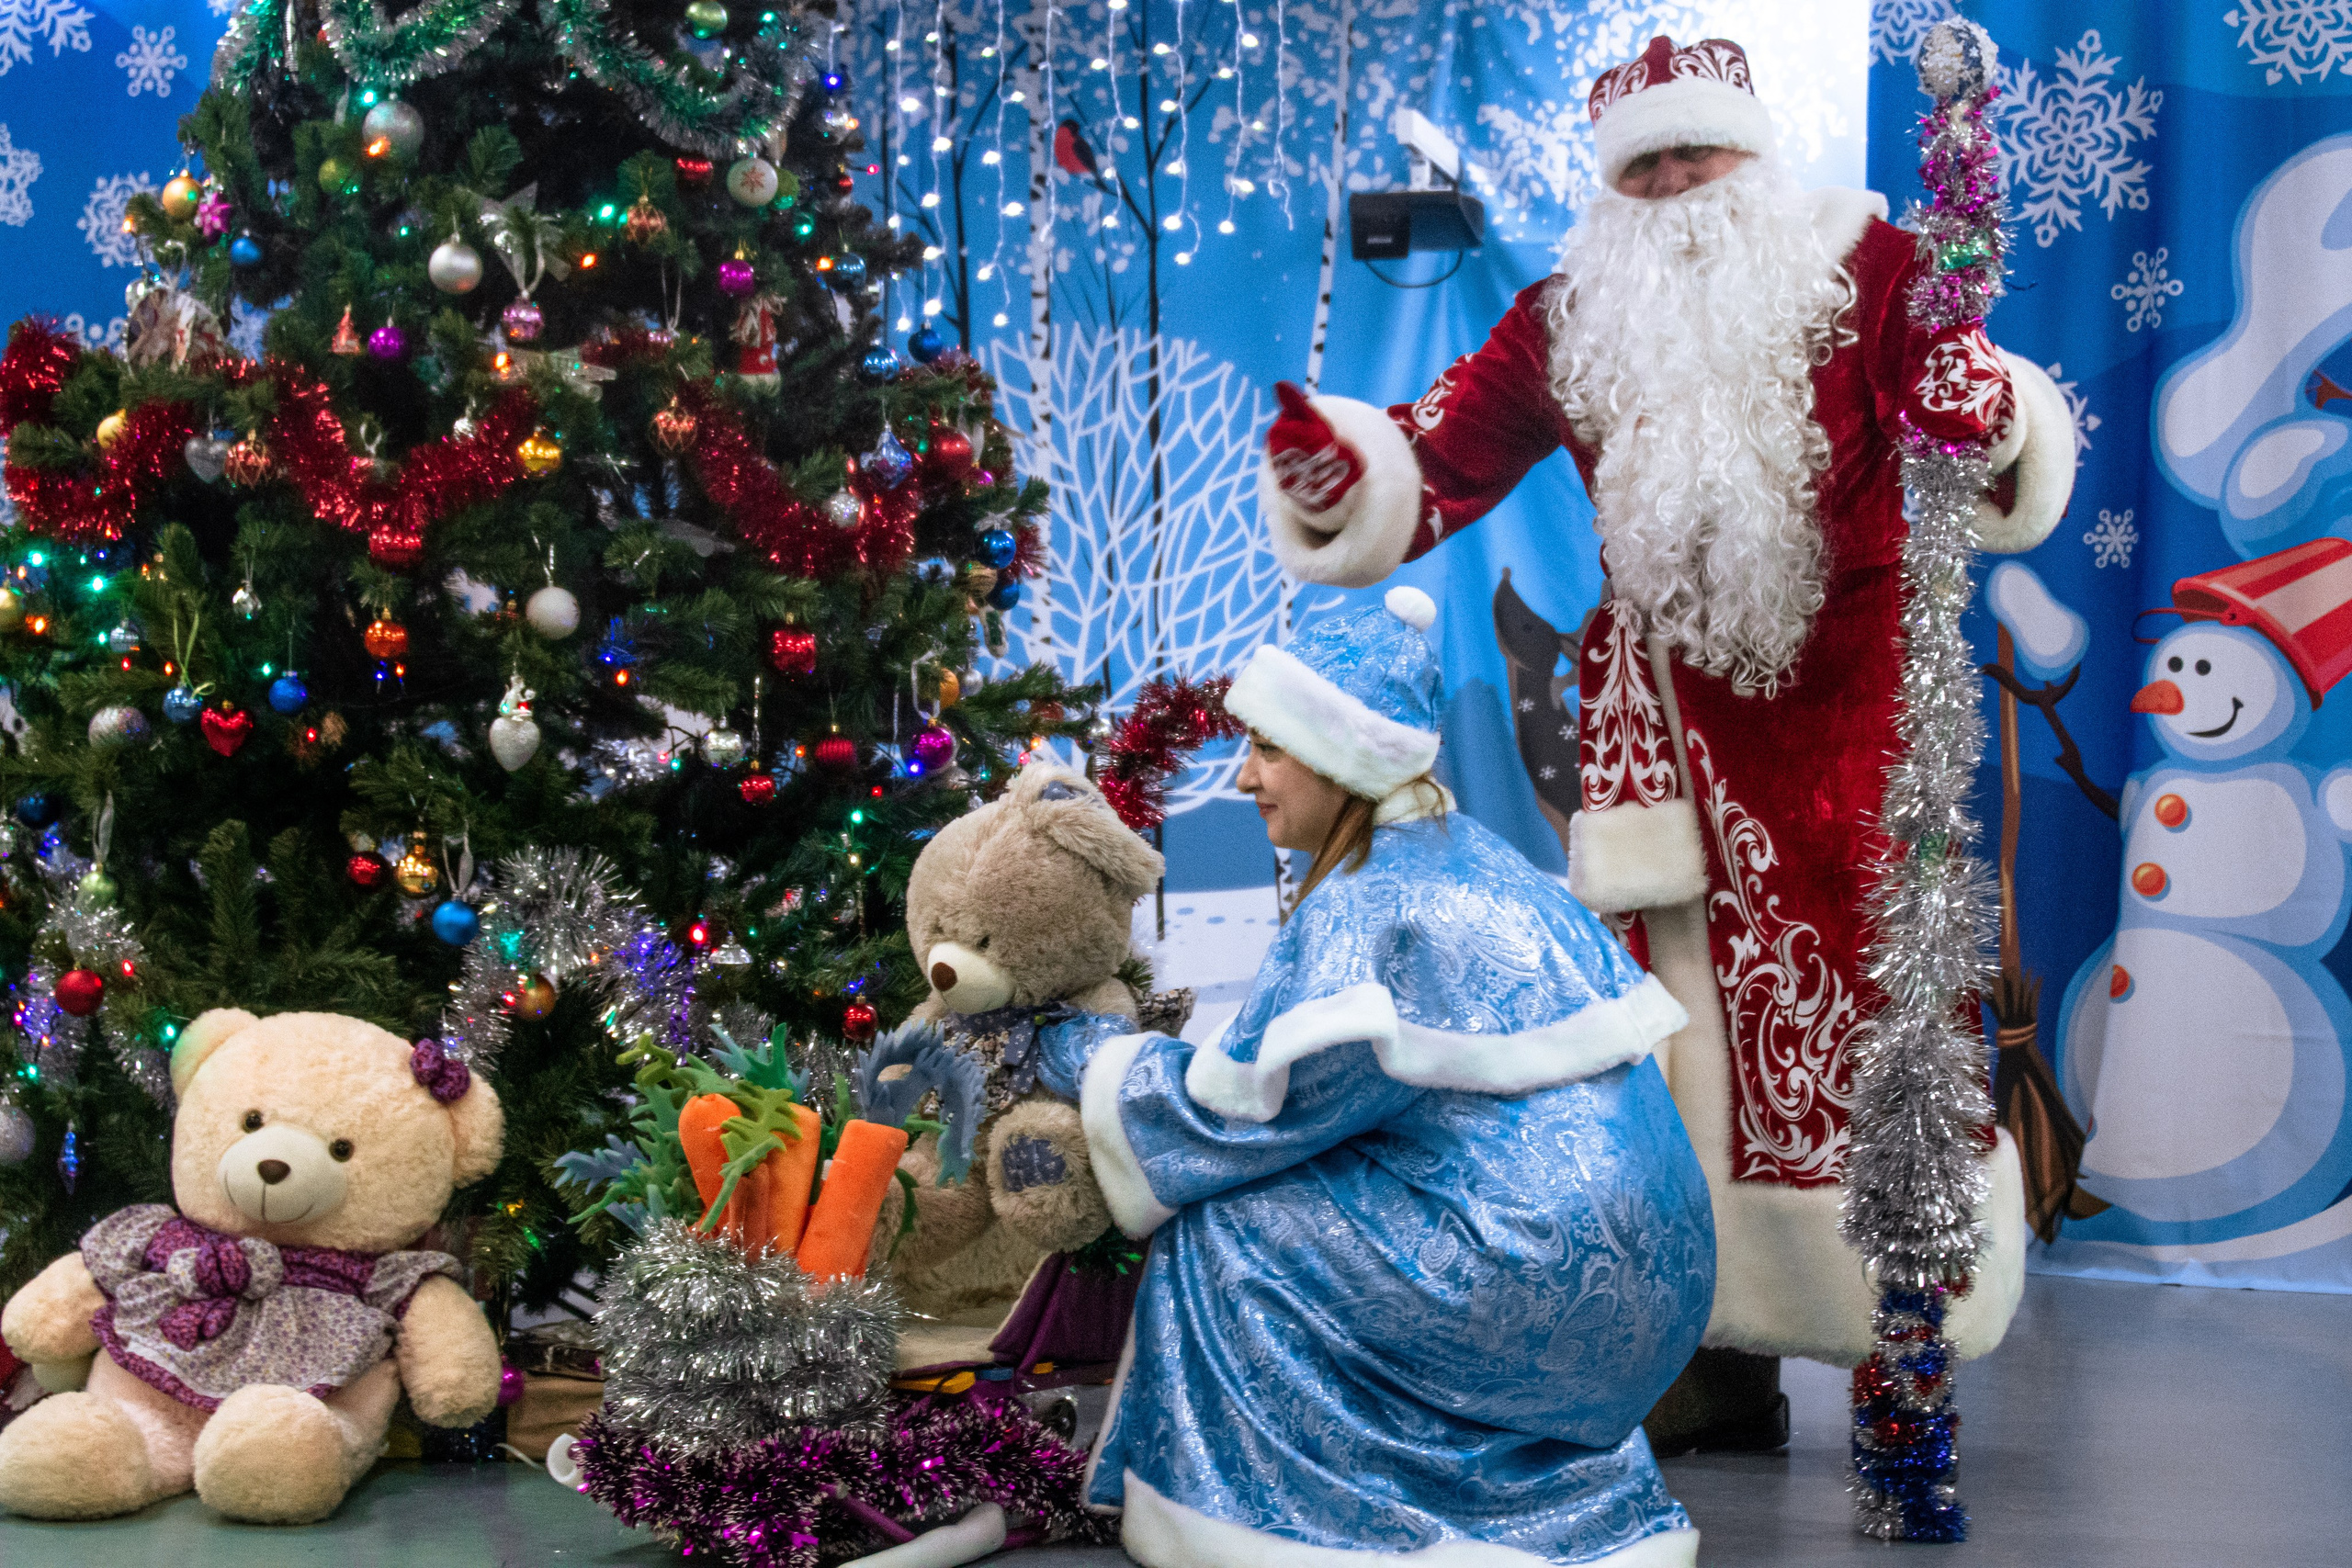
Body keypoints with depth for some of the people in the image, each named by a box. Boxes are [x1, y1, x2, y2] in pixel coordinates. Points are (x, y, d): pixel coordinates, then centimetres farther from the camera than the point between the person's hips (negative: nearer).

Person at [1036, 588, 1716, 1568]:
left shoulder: (1374, 907, -14)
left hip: (1546, 1271, -9)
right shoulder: (1472, 863, 14)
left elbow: (1249, 1105, -11)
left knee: (1223, 1237, -6)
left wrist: (1080, 1058, 2)